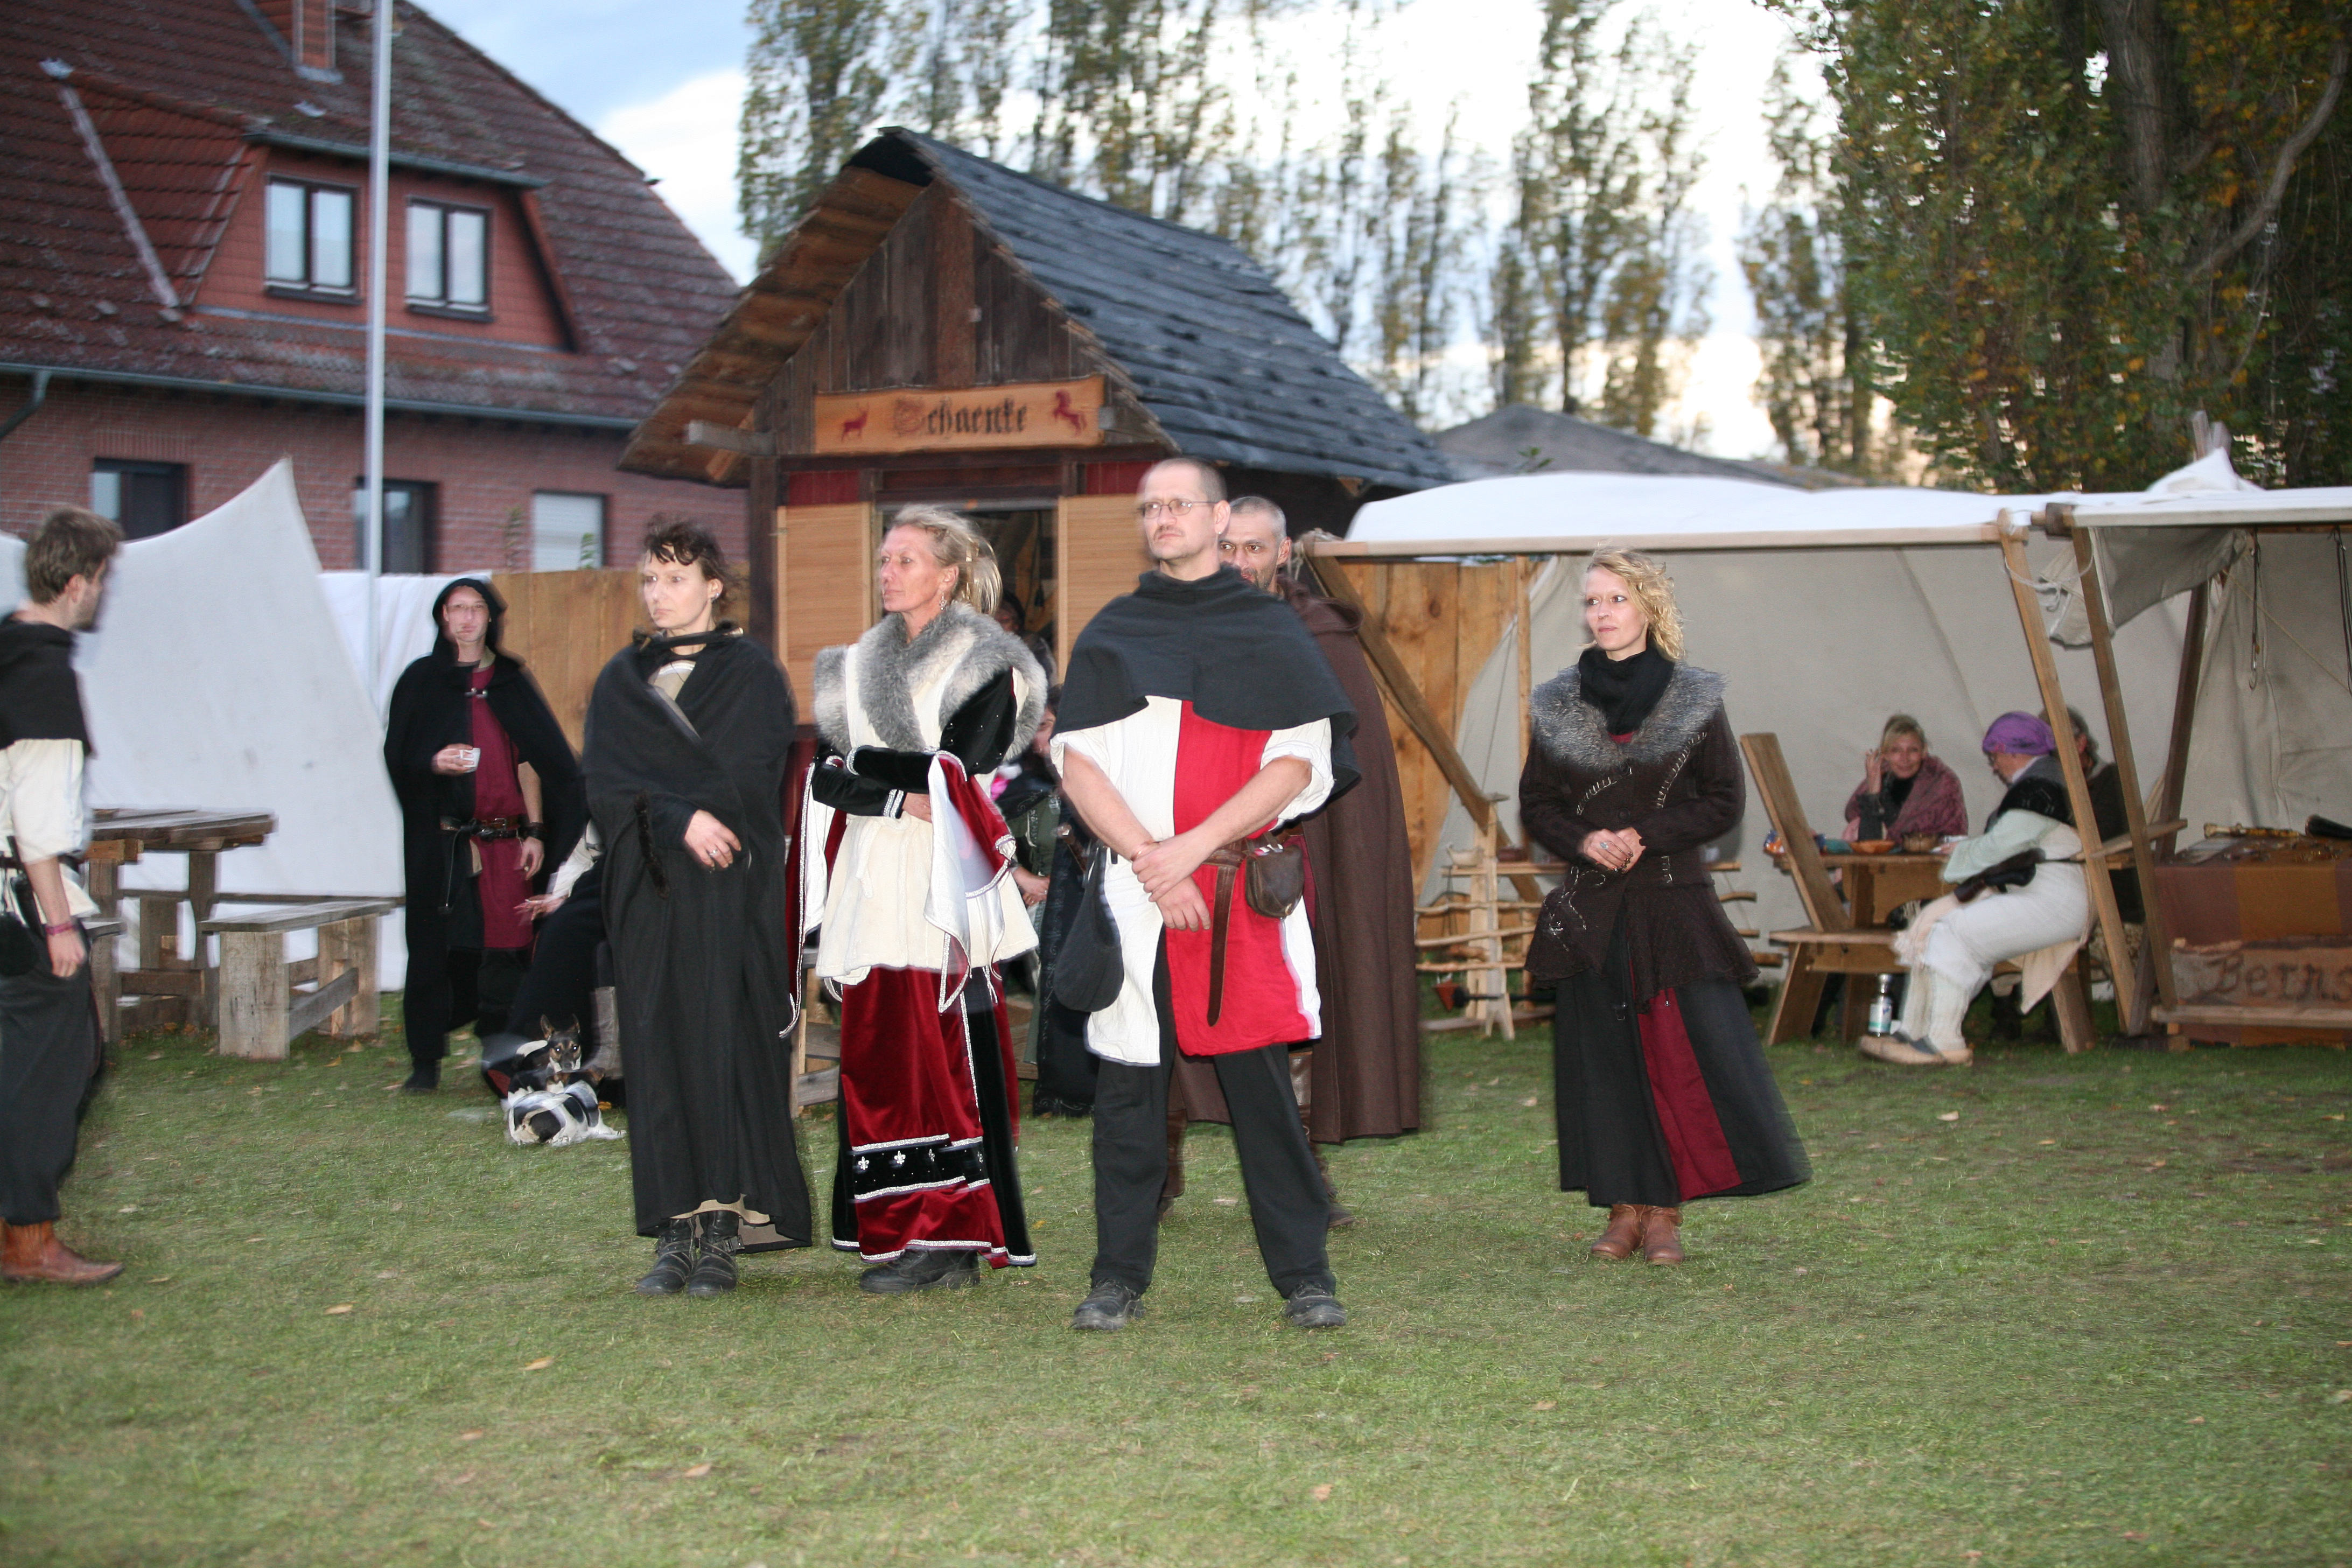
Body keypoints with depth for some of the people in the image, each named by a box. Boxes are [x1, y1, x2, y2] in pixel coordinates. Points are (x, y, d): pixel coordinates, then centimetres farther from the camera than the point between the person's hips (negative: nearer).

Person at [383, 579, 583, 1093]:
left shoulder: (513, 683, 13)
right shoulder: (422, 681, 7)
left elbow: (530, 760, 11)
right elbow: (397, 758, 4)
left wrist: (535, 830, 4)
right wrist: (434, 763, -17)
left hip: (503, 842, 2)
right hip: (441, 841, -2)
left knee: (504, 950, -3)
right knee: (435, 948, -3)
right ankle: (426, 1059, 4)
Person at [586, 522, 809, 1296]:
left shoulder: (752, 672, 5)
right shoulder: (621, 680, 15)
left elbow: (747, 776, -8)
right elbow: (604, 781, 1)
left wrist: (661, 792, -9)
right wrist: (681, 818, -13)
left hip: (732, 888, -3)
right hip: (648, 890, 3)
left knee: (725, 1043, -7)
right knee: (658, 1049, -1)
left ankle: (724, 1230, -6)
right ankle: (677, 1229, -1)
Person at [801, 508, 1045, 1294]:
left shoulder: (984, 662, 0)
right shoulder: (861, 663, 18)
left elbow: (957, 772, -11)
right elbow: (823, 774, 8)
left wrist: (858, 766, -8)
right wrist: (897, 797, -9)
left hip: (940, 881, -6)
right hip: (870, 876, 6)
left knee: (940, 1054, -8)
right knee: (873, 1047, 3)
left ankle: (950, 1238, -6)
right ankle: (893, 1231, 8)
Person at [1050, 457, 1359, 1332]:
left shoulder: (1271, 634, 8)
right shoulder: (1110, 636, 13)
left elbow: (1297, 765, -2)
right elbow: (1077, 764, 4)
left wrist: (1190, 847, -12)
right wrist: (1146, 857, -10)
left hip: (1243, 891, -1)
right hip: (1132, 893, 1)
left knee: (1261, 1080, -3)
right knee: (1128, 1083, 1)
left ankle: (1303, 1274, 4)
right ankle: (1119, 1277, 8)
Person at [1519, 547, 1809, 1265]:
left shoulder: (1693, 699, 1)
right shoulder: (1557, 706, 7)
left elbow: (1725, 801, 1)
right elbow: (1535, 805, 11)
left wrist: (1647, 837, -11)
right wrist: (1583, 841, -8)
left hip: (1673, 901, -2)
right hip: (1589, 908, 2)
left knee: (1682, 1055, -8)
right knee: (1602, 1058, 0)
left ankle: (1664, 1212, 2)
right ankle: (1625, 1207, 9)